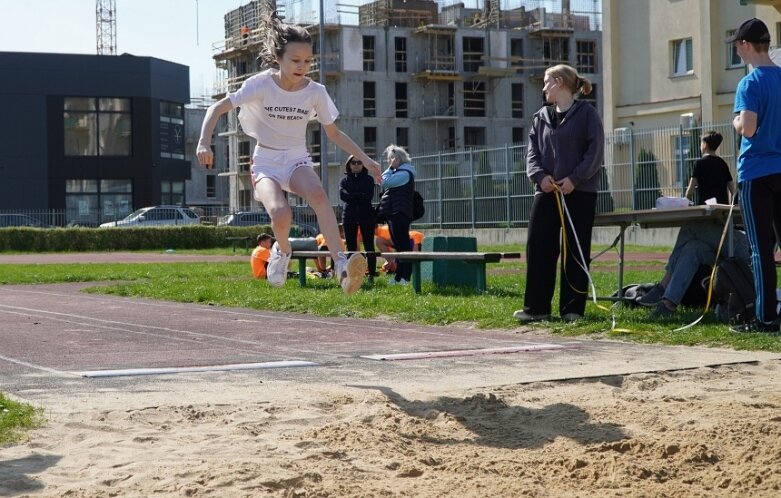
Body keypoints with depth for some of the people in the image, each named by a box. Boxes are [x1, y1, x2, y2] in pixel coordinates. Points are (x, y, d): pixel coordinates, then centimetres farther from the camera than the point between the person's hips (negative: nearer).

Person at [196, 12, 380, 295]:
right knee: (280, 214, -32)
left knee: (317, 194, -35)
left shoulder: (316, 93, -6)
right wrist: (204, 141, -26)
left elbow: (334, 134, 7)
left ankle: (341, 265, -44)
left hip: (297, 160, 2)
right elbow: (218, 108, -10)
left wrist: (365, 159, -1)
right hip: (266, 162, -1)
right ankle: (282, 251, 5)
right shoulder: (261, 85, -13)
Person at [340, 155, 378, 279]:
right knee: (351, 246, 1)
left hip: (366, 215, -2)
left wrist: (352, 196, -6)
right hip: (349, 216, 2)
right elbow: (343, 196, -5)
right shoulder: (344, 180, 12)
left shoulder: (369, 179, 7)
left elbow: (369, 196, -7)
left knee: (369, 246, -4)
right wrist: (360, 196, -9)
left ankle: (372, 274, -5)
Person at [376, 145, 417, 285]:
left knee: (402, 244, -11)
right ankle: (398, 277, 14)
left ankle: (405, 277, -14)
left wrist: (390, 168, -9)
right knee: (399, 245, 11)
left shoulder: (404, 173, -10)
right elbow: (386, 184, 21)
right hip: (393, 213, 11)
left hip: (399, 214, -11)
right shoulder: (398, 172, 21)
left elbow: (386, 182, -18)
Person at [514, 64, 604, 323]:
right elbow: (532, 153, 10)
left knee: (575, 251, 1)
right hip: (546, 192, 5)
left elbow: (595, 151, -6)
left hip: (579, 192, -4)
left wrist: (575, 178, -17)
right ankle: (536, 307, 5)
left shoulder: (586, 113, 0)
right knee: (538, 248, 0)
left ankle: (573, 308, 6)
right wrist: (540, 176, -9)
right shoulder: (540, 117, 15)